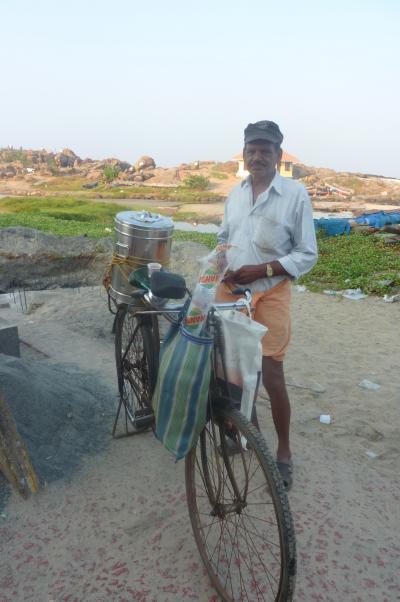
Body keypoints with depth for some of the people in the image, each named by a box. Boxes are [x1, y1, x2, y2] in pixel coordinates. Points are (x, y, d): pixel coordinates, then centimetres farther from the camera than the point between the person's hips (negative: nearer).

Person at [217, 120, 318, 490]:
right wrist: (223, 267, -4)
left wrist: (261, 270, -17)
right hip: (230, 292, 5)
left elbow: (307, 254, -8)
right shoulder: (235, 194, 8)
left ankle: (284, 452, 19)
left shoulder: (295, 194, -8)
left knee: (271, 376, -2)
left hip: (270, 295, -5)